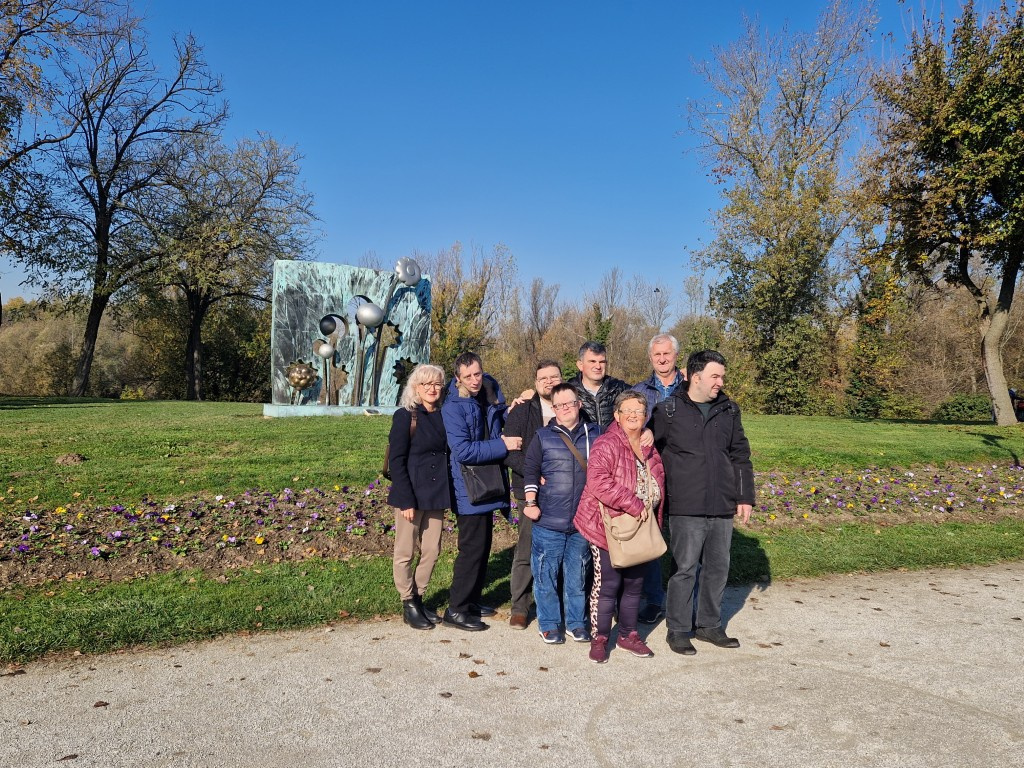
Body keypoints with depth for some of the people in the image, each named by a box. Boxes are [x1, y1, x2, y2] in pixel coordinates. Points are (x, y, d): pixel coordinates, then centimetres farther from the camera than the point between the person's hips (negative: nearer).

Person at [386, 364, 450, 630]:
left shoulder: (444, 416, 7)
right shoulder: (405, 416, -8)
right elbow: (396, 460, -11)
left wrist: (447, 494, 6)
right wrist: (406, 500, -16)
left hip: (437, 495, 6)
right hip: (411, 494, -5)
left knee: (432, 550, 11)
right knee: (406, 552, 5)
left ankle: (418, 598, 27)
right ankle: (408, 605, 19)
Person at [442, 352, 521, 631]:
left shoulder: (491, 396, 6)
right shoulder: (453, 407, -15)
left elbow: (501, 427, 23)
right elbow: (463, 450, -23)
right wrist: (503, 445, -22)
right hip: (468, 489, -8)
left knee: (483, 545, 15)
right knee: (473, 547, -5)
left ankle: (471, 601, 28)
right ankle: (456, 610, 6)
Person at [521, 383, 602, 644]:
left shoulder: (595, 434, 7)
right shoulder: (543, 436, 2)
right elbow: (530, 471, 3)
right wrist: (530, 502, -6)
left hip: (583, 522, 2)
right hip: (548, 522, -1)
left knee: (577, 576, 12)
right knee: (546, 576, 5)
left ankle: (576, 623, 27)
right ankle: (549, 625, 20)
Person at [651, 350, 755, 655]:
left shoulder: (728, 410, 8)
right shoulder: (668, 411, -6)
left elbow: (741, 456, 14)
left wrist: (746, 497, 10)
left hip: (723, 508, 5)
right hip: (686, 509, -5)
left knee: (718, 568, 14)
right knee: (685, 569, 0)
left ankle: (709, 625, 30)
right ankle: (678, 630, 16)